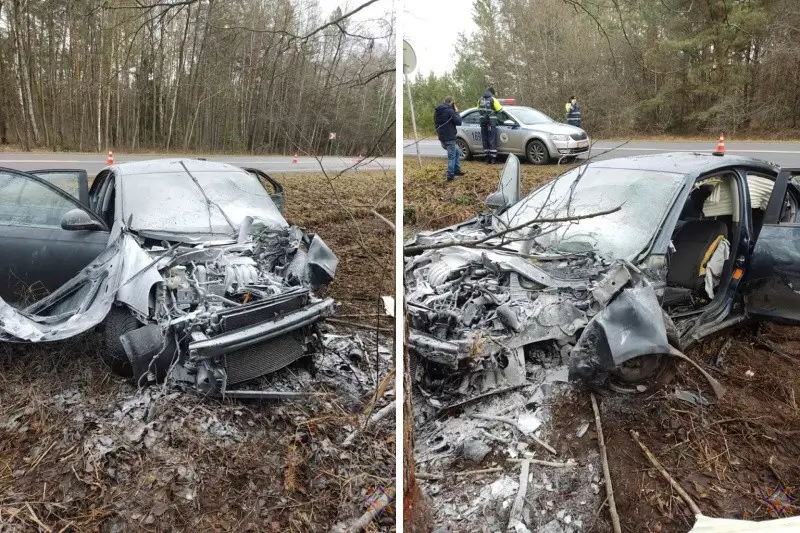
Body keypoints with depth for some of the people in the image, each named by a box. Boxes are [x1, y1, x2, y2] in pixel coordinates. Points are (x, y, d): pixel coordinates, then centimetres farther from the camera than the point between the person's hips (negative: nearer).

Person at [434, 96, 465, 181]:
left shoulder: (437, 111, 9)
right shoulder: (449, 111, -17)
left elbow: (436, 123, 19)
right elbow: (458, 122, -12)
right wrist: (456, 112, -1)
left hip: (442, 138, 9)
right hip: (449, 138, -9)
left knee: (457, 152, 22)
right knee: (452, 156, 0)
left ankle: (456, 170, 22)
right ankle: (450, 176, 2)